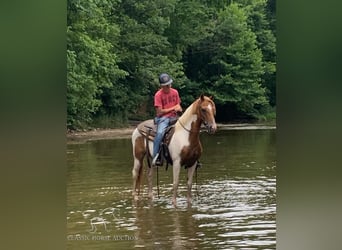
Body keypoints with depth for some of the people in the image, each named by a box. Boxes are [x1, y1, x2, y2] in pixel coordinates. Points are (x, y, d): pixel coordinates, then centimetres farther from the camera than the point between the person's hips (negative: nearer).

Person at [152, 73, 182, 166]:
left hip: (174, 117, 5)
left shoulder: (175, 92, 8)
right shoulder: (158, 95, -7)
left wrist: (179, 108, -7)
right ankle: (155, 157, -30)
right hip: (163, 118, -5)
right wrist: (173, 108, -7)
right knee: (160, 133, -33)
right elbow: (159, 111, -10)